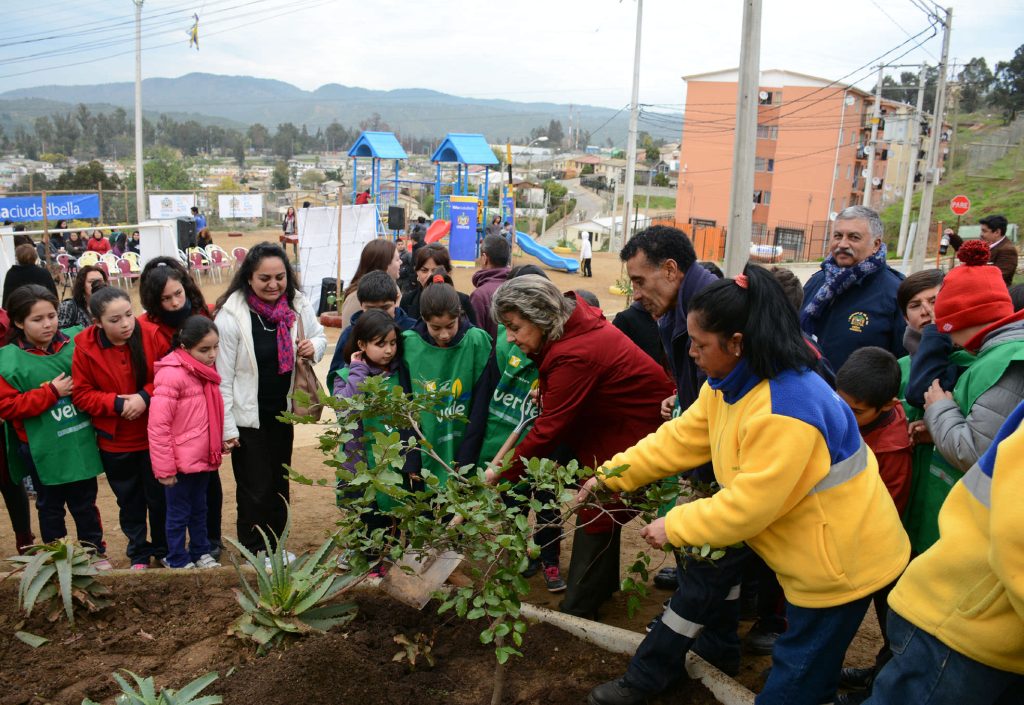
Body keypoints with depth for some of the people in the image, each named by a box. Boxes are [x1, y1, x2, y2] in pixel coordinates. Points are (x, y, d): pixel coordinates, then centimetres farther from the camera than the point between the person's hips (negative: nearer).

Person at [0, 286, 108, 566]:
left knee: (85, 501, 17)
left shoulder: (74, 342, -4)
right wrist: (51, 393, -18)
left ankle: (95, 550, 33)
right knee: (51, 506, 16)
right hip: (43, 449, -2)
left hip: (81, 442, 2)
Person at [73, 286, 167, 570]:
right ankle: (139, 553, 34)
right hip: (115, 442, 1)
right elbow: (81, 394, -7)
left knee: (159, 497, 13)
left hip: (154, 437, -1)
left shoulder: (151, 335, -14)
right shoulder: (85, 347, -12)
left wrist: (145, 396, -22)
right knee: (130, 502, 16)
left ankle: (164, 549, 33)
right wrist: (117, 403, -20)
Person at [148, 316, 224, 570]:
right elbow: (158, 425, -22)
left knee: (199, 509, 22)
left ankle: (201, 552, 37)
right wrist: (164, 468, -20)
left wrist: (219, 445, 13)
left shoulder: (205, 372, 5)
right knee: (179, 513, 8)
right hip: (180, 462, -8)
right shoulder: (171, 375, -21)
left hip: (203, 458, 8)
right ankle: (178, 561, 24)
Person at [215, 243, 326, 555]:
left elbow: (320, 336, 9)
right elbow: (222, 376, -15)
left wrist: (313, 346, -16)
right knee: (255, 491, 4)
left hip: (282, 412, 5)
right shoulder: (231, 316, -20)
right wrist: (226, 427, -13)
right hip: (248, 417, -5)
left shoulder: (297, 305, -8)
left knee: (280, 485, 18)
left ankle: (275, 550, 35)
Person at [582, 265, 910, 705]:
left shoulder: (784, 409, -33)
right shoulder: (729, 384, -3)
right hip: (798, 547, 9)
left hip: (841, 559, -9)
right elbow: (681, 439, 1)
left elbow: (748, 504, -30)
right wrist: (610, 475, -1)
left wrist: (674, 527, -18)